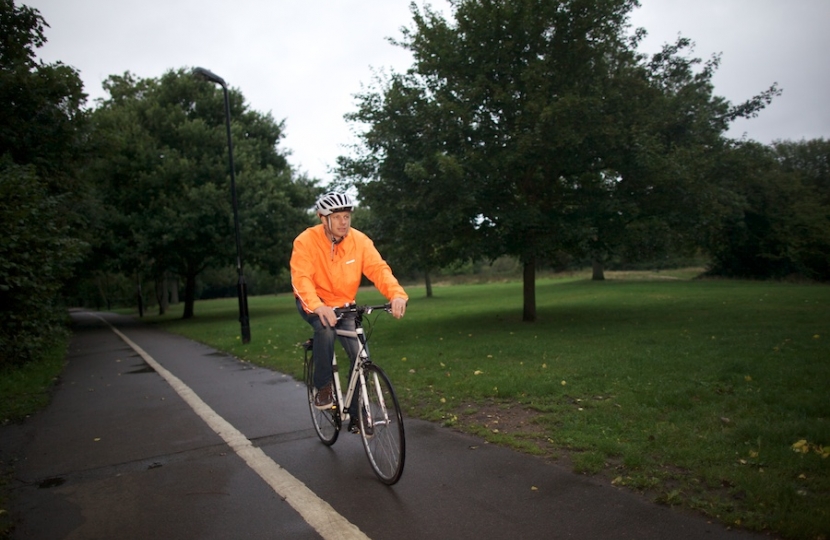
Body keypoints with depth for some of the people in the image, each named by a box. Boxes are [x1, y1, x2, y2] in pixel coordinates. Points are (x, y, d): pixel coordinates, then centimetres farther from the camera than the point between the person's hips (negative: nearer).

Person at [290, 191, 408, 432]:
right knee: (326, 329, -36)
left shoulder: (359, 240, -14)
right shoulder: (306, 241, -21)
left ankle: (356, 415, 7)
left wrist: (397, 294, -43)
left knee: (360, 355, -11)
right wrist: (319, 306, -50)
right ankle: (323, 386, -12)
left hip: (343, 305, 3)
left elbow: (379, 269, -24)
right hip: (313, 304, -3)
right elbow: (301, 279, -32)